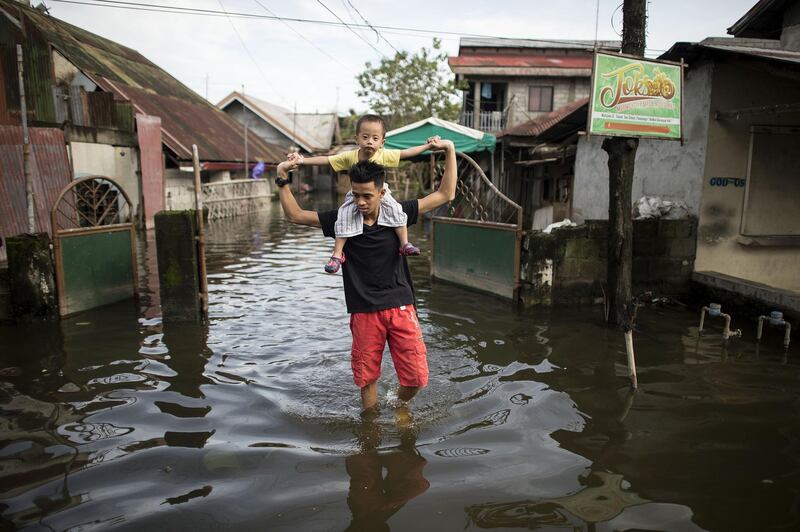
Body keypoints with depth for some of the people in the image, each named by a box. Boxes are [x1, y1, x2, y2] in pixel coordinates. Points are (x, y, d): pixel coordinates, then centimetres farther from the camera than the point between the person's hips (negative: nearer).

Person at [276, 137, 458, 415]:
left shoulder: (397, 213, -2)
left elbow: (445, 194, 3)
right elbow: (295, 215, 2)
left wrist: (450, 150, 1)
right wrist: (282, 178, -7)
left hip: (400, 307, 0)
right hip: (364, 311, 0)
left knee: (415, 377, 1)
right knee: (367, 377, 9)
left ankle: (400, 408, 34)